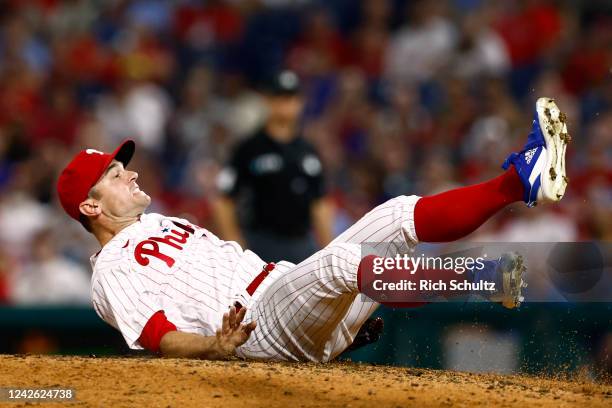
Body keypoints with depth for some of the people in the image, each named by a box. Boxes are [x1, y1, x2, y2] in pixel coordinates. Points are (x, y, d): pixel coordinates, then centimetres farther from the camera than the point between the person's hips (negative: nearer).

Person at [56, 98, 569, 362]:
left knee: (401, 215, -5)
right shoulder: (113, 270, 3)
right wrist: (216, 347, -33)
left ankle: (520, 179, -21)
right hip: (264, 331, -9)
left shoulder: (163, 224, 30)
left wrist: (352, 304, 26)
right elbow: (162, 338, -12)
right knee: (336, 260, -35)